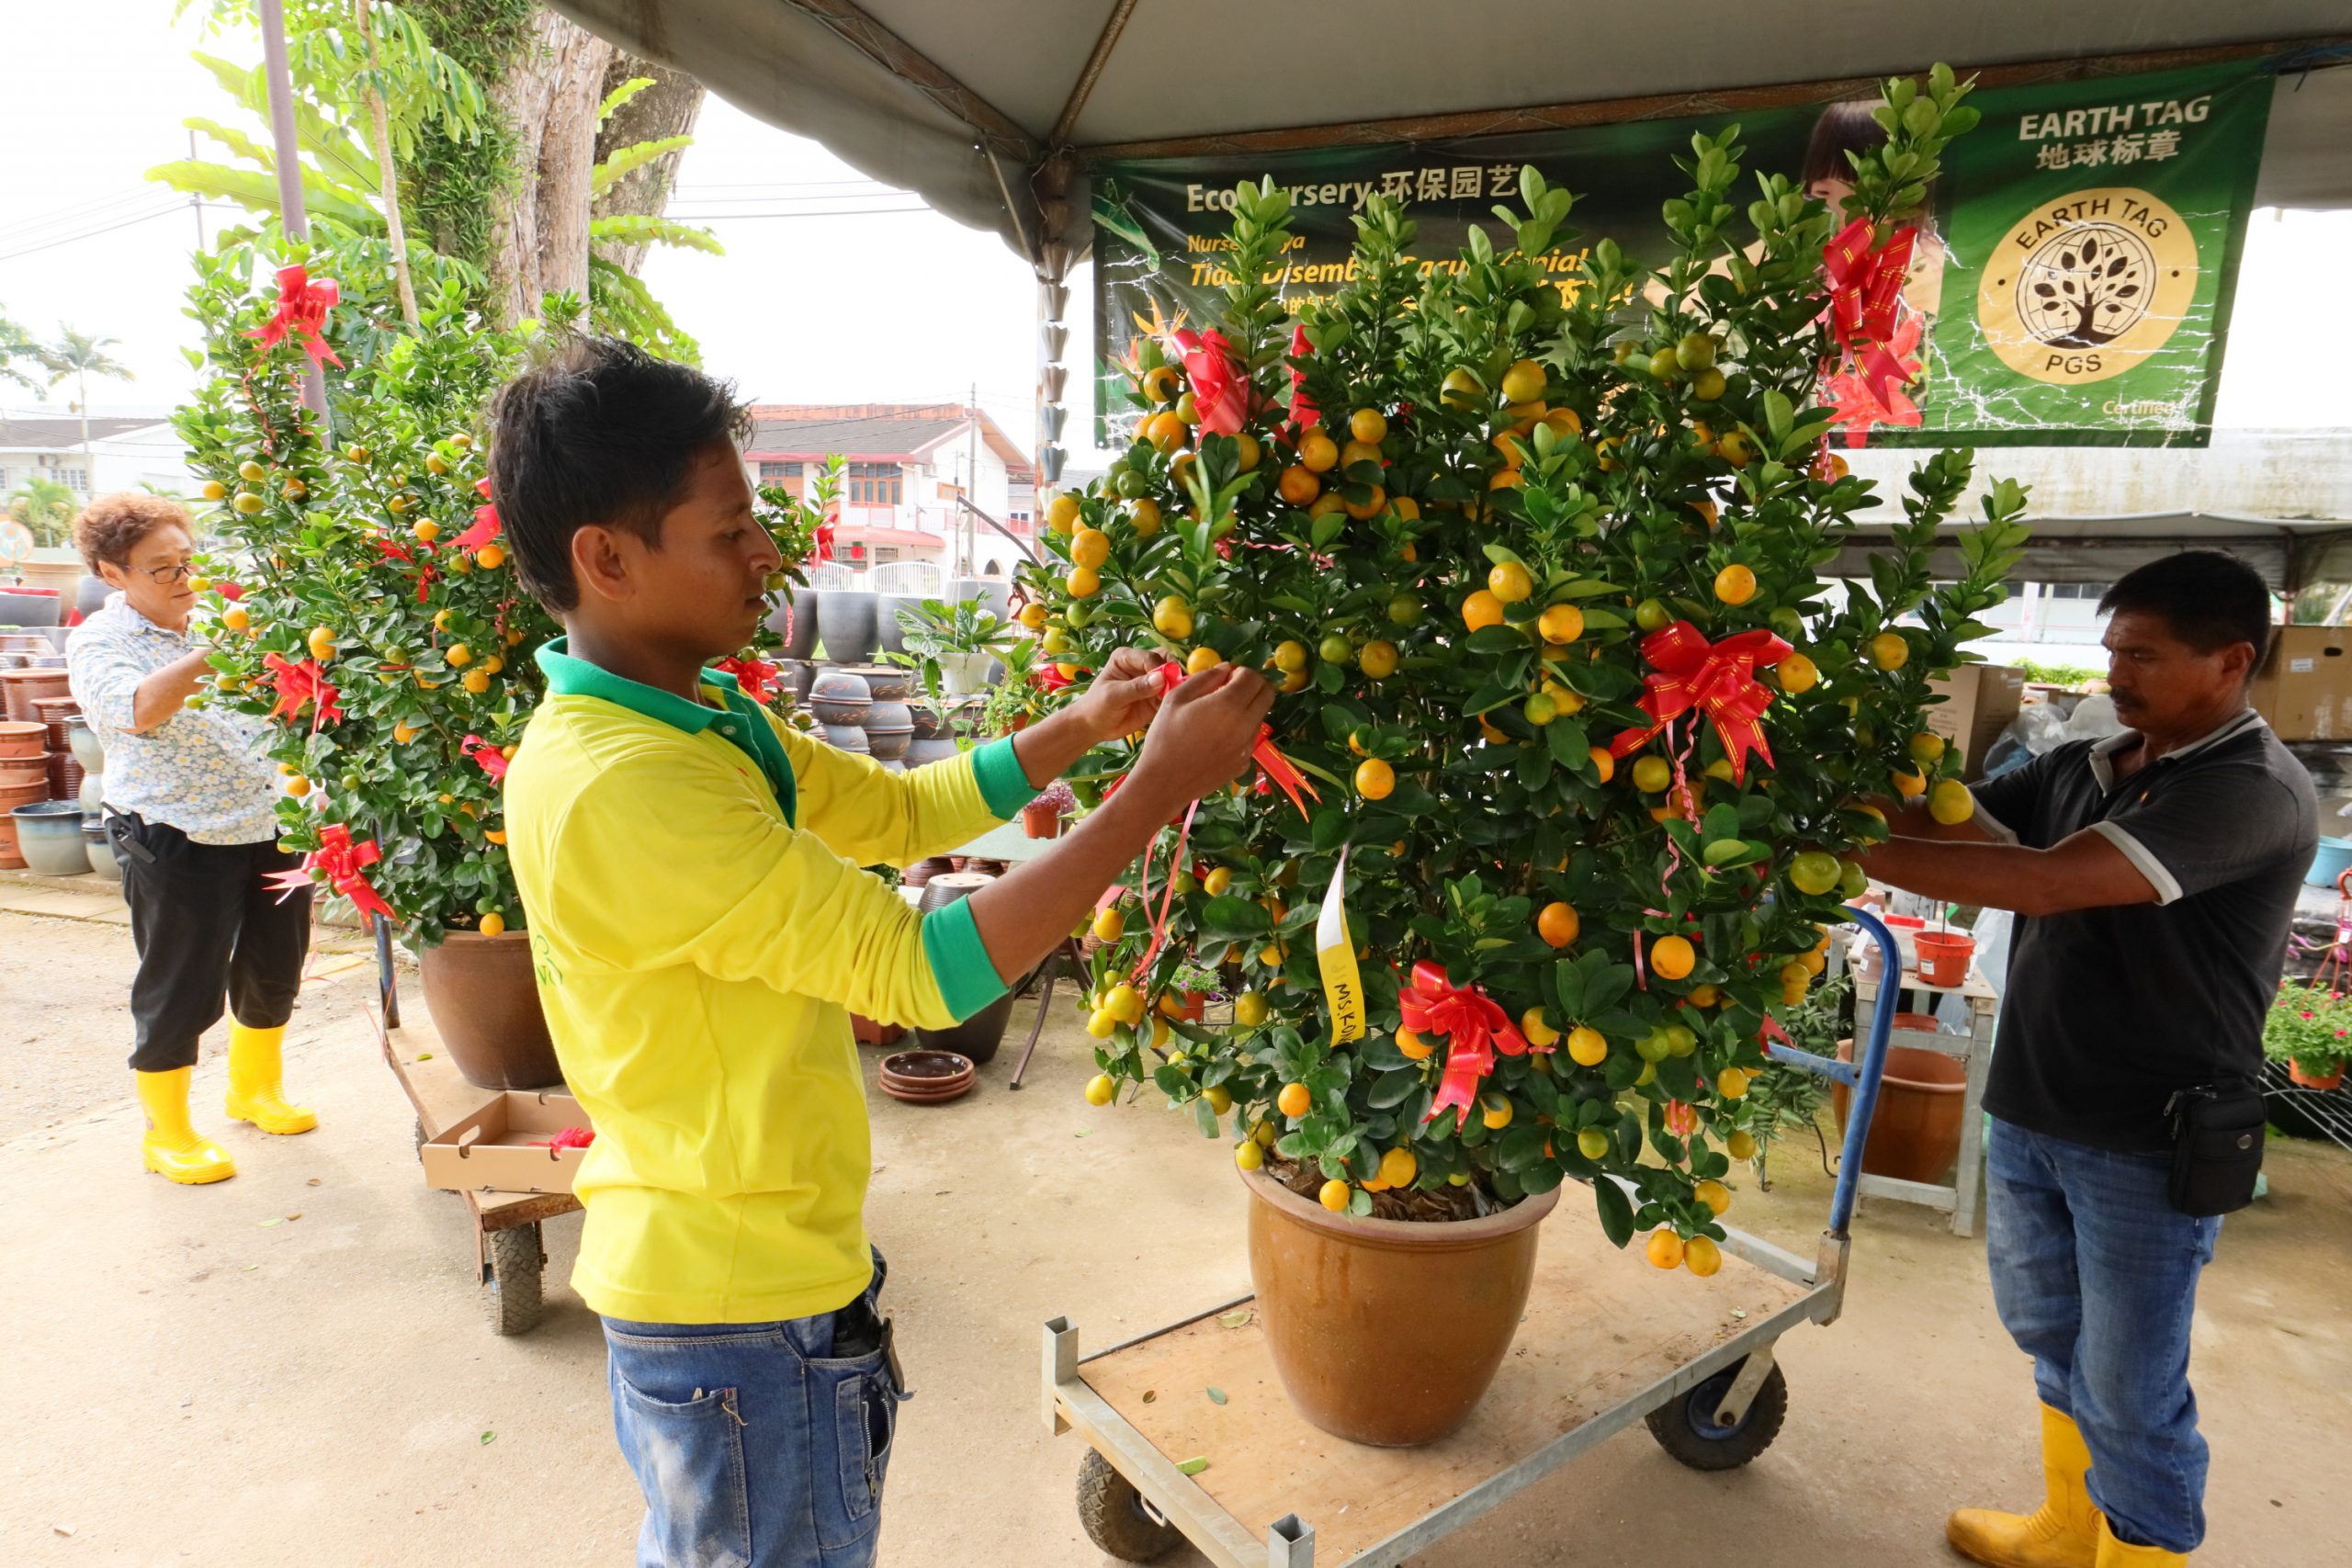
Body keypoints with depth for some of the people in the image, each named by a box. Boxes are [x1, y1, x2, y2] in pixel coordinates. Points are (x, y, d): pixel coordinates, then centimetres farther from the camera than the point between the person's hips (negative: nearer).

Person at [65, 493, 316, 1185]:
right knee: (180, 992, 5)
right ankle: (167, 1134, 24)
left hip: (271, 829, 5)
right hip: (179, 844, -5)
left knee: (274, 971, 17)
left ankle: (255, 1089, 40)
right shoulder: (98, 644, -7)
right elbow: (140, 708, -28)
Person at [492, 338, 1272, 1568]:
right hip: (743, 1309, -9)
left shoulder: (699, 721, 3)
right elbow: (920, 971, -31)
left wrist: (1083, 726, -3)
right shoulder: (620, 785, -29)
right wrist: (1160, 787, -27)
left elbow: (902, 808, 9)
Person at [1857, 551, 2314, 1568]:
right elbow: (1942, 821, -1)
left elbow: (2045, 882, -30)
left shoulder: (2256, 793, -18)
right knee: (2050, 1337, 23)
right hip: (2026, 1113, 7)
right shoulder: (2078, 768, 5)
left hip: (2148, 1143, -7)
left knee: (2129, 1395, 8)